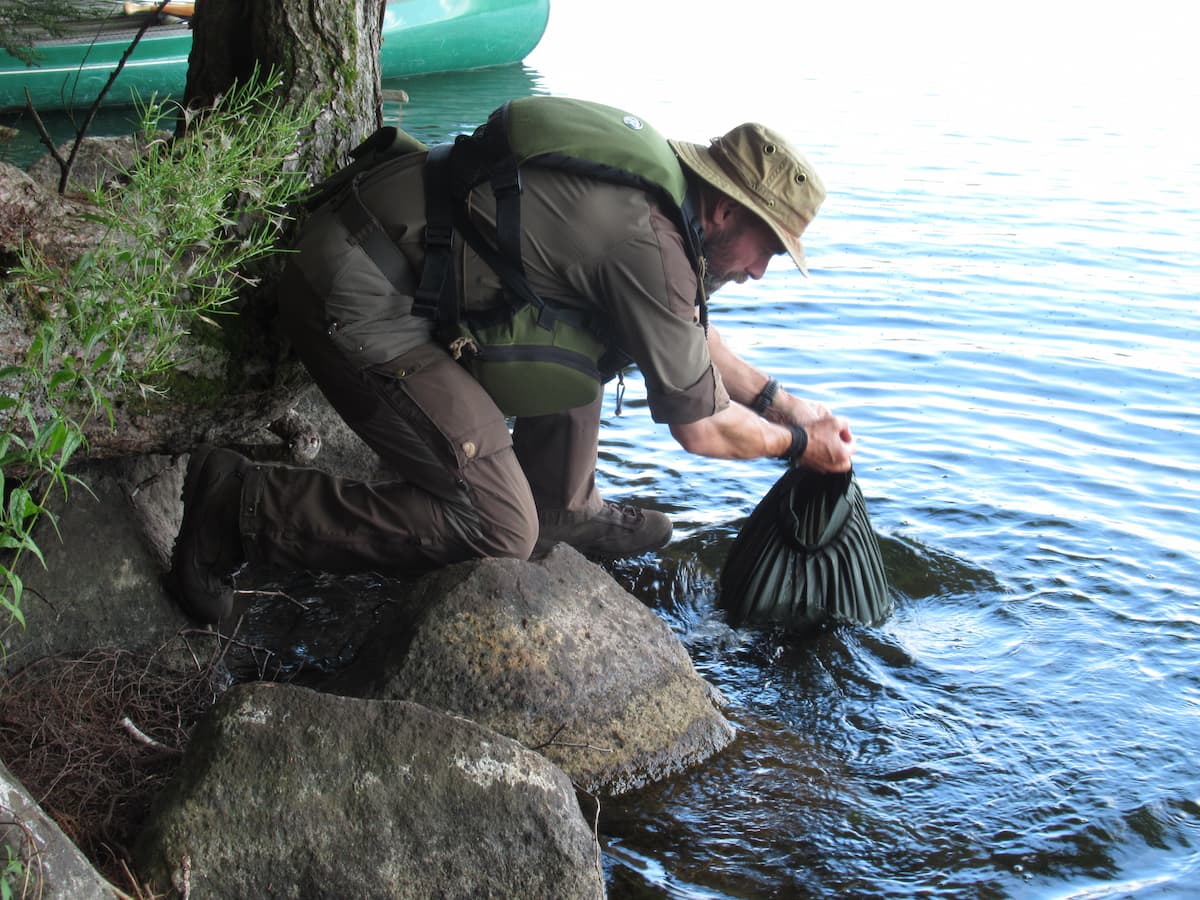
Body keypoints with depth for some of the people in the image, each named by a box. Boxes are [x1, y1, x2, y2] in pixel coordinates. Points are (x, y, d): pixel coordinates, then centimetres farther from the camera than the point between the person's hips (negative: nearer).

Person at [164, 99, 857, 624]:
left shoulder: (652, 178, 12)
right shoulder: (649, 243, -17)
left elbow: (692, 335, 30)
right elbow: (702, 427, -7)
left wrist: (781, 401, 28)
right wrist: (798, 445, 10)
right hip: (354, 304, -11)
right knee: (499, 533, -11)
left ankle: (560, 509, 23)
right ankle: (245, 507, -8)